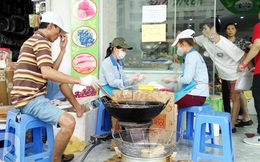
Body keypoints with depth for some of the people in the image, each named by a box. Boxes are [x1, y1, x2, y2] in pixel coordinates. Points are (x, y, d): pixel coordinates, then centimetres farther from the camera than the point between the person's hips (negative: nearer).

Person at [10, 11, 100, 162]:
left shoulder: (32, 40, 20)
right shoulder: (41, 41, -12)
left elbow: (52, 71, 19)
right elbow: (47, 73, -27)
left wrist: (63, 50, 14)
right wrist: (80, 80, -26)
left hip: (29, 94, 11)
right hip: (30, 99, -11)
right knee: (69, 122, -26)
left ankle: (78, 108, 30)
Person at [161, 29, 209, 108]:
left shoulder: (191, 55, -12)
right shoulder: (194, 54, 17)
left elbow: (187, 79, -17)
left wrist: (172, 79, -2)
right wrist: (173, 78, 9)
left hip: (196, 95, -9)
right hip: (197, 93, 9)